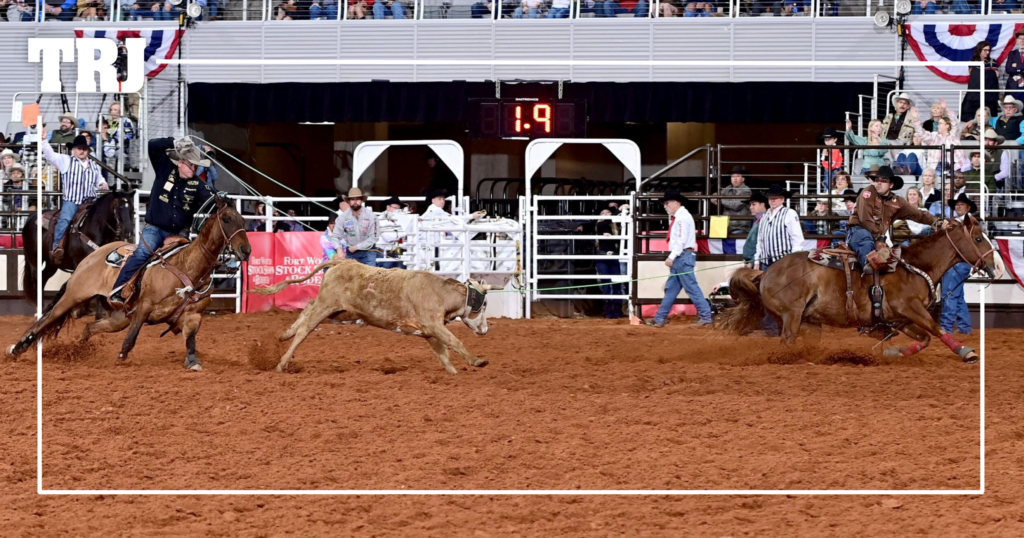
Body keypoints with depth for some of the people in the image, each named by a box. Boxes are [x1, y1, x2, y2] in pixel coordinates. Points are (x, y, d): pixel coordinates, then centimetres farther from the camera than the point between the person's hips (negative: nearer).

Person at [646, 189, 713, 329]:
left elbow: (681, 240, -20)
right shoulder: (676, 217, 18)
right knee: (671, 288, 11)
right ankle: (660, 319, 14)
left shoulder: (683, 217, -13)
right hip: (678, 258, 10)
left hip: (684, 256, -10)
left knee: (691, 288, -9)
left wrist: (671, 257, -20)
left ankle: (705, 317, -7)